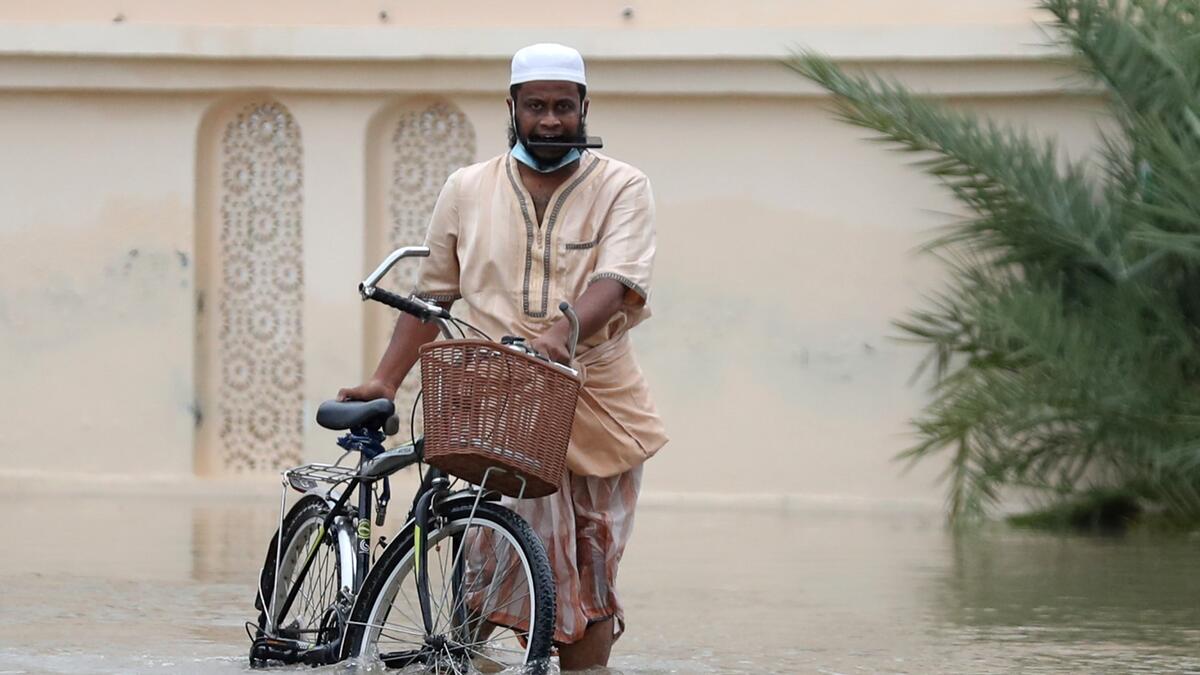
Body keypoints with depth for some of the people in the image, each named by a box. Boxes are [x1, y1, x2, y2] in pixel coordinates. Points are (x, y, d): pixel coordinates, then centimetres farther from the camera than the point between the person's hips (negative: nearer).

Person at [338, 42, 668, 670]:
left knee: (593, 586, 5)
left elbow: (616, 284, -14)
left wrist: (563, 331, -33)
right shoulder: (467, 189, 9)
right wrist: (385, 380, 5)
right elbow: (433, 294, 15)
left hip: (604, 410, 0)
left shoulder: (622, 187, 2)